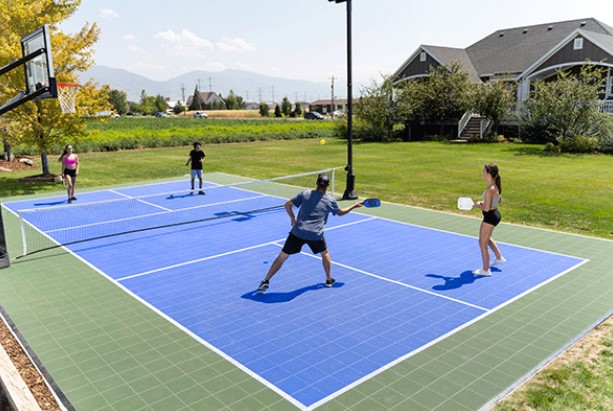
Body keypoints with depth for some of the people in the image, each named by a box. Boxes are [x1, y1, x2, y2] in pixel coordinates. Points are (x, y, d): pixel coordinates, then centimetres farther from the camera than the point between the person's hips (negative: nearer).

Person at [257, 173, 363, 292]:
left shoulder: (305, 194, 3)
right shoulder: (330, 201, 4)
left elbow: (287, 205, 4)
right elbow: (340, 212, 23)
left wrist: (293, 218, 19)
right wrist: (354, 206, 37)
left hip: (297, 232, 0)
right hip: (316, 235, 0)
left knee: (282, 257, 8)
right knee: (325, 254, 29)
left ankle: (266, 281, 6)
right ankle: (329, 280, 37)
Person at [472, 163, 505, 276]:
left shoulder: (489, 189, -28)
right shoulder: (496, 185, 0)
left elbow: (486, 208, -27)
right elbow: (499, 200, 16)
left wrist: (479, 205, -8)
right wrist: (485, 202, 8)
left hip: (490, 217, -10)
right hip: (495, 214, 10)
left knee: (483, 242, 4)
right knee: (487, 238, 31)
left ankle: (485, 270, 15)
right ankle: (499, 258, 47)